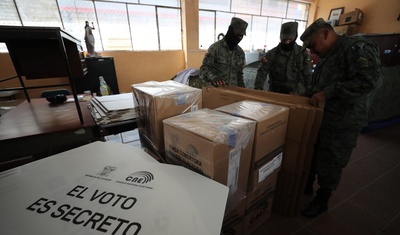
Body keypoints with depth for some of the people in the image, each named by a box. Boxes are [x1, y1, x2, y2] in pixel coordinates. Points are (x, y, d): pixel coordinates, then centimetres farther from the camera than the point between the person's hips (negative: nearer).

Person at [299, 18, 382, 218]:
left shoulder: (356, 47, -13)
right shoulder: (327, 56, 15)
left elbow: (370, 81, -26)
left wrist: (327, 93, -25)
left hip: (341, 124, -8)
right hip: (319, 118, 9)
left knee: (329, 164, 6)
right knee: (310, 155, 18)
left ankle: (321, 201, 27)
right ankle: (306, 186, 39)